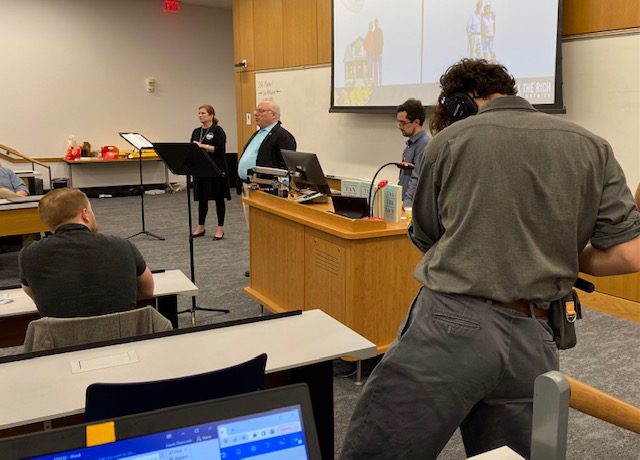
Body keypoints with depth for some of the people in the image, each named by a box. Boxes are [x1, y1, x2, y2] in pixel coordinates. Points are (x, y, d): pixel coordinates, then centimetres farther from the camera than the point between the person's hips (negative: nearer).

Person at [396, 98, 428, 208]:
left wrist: (407, 204, -27)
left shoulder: (424, 144, -16)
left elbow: (417, 180, -22)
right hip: (403, 203, 9)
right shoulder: (411, 143, 15)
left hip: (413, 206, -9)